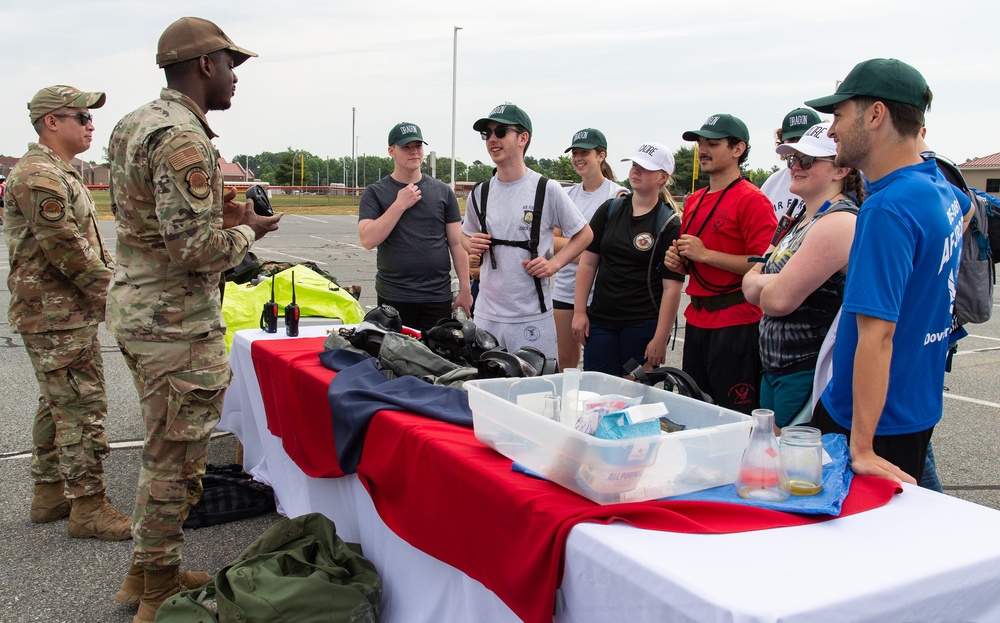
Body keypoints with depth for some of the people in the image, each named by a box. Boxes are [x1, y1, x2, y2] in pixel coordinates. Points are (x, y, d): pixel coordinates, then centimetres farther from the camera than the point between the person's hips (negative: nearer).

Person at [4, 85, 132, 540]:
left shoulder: (60, 173, 18)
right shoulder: (40, 177, -17)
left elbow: (88, 242, 22)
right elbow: (67, 250, -22)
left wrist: (117, 277, 9)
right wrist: (113, 293, -13)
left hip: (68, 313, 11)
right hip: (58, 317, -11)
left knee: (58, 405, 17)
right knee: (82, 407, -7)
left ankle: (49, 493, 28)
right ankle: (88, 507, 1)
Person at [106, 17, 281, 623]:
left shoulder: (135, 123, 13)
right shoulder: (184, 139, -20)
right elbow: (197, 249, -26)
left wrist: (216, 214, 12)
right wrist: (247, 231, -7)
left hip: (137, 306, 11)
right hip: (178, 322, -11)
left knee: (165, 451, 21)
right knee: (176, 460, 2)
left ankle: (147, 572, 34)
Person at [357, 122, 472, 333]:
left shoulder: (443, 192, 7)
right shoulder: (375, 193, 2)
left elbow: (457, 243, 7)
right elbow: (368, 240, -11)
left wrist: (465, 289, 2)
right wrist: (400, 204, -13)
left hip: (438, 297, 2)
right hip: (393, 297, -1)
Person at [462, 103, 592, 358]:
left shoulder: (547, 190, -6)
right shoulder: (479, 193, 7)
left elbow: (584, 234, 4)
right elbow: (466, 236, 22)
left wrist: (554, 263, -10)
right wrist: (471, 244, -1)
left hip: (533, 317, -4)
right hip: (486, 315, 4)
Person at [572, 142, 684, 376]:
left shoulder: (669, 224, -5)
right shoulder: (610, 210, 8)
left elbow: (672, 287, -9)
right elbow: (588, 262, 8)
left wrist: (660, 340, -15)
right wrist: (579, 311, 2)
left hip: (643, 325, -3)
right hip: (600, 320, 4)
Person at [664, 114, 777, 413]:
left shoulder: (752, 200, -11)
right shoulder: (694, 200, 14)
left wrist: (704, 254, -18)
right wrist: (678, 261, 4)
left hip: (736, 322, -8)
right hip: (697, 319, 8)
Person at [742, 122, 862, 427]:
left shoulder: (839, 222, -17)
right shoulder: (800, 220, 13)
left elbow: (779, 299, -22)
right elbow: (750, 283, 11)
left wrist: (763, 287, -1)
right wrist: (774, 283, -11)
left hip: (808, 375, -9)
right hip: (775, 368, 9)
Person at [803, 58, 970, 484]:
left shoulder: (889, 208, -25)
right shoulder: (942, 190, 6)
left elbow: (876, 335, -29)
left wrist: (862, 448, -29)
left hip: (878, 424, -9)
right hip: (919, 411, 9)